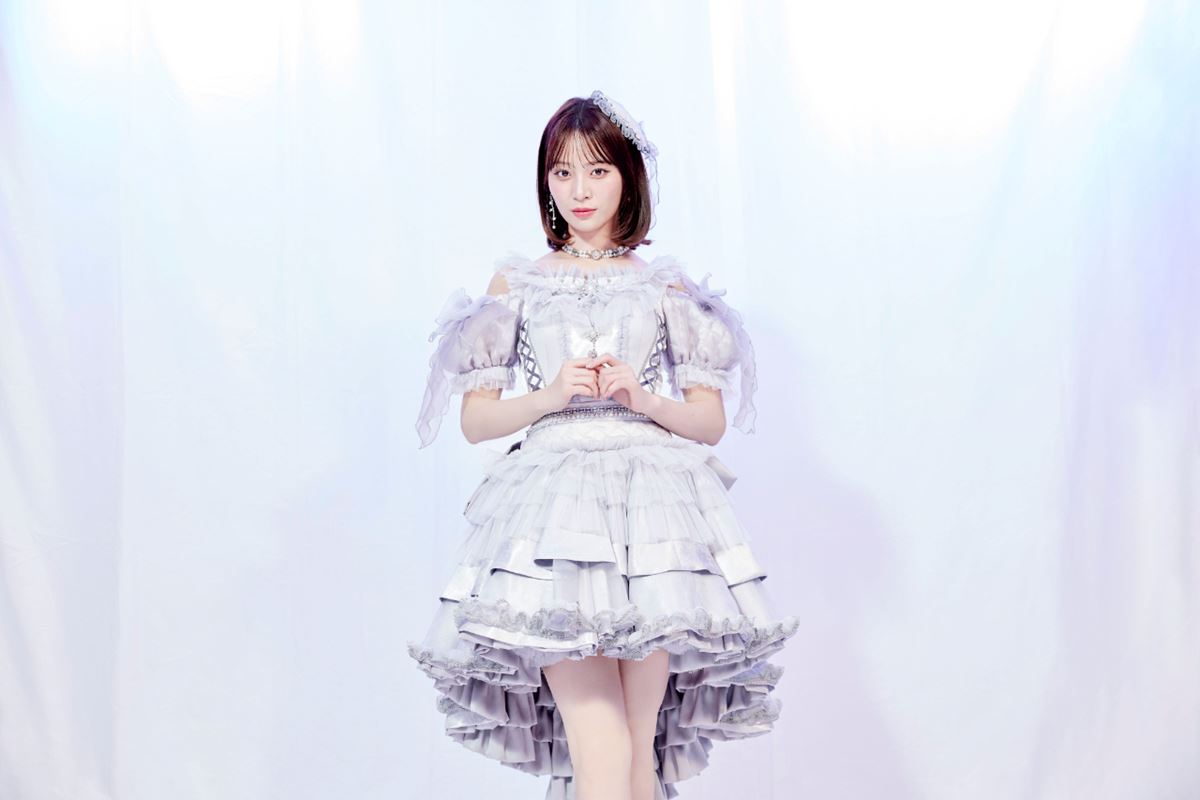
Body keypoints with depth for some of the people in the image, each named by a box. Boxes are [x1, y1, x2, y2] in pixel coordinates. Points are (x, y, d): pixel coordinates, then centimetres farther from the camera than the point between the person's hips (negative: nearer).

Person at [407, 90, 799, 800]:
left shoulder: (665, 284, 15)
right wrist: (552, 394, -5)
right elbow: (476, 419, 12)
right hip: (553, 506, -1)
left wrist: (642, 398, -6)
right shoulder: (516, 282, 14)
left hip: (653, 503, 1)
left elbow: (712, 421, 13)